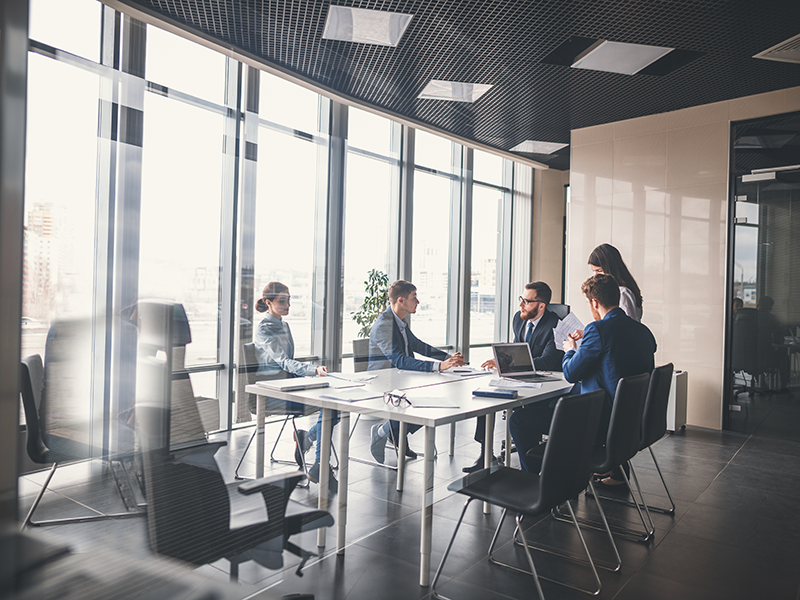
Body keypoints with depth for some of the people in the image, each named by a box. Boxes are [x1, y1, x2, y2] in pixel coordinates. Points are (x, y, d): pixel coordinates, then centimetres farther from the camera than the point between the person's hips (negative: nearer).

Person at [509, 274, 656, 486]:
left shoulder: (598, 329, -19)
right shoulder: (644, 331, 6)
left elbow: (570, 374, -11)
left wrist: (570, 350, 10)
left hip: (601, 424, -9)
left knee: (519, 420, -2)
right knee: (554, 404, 32)